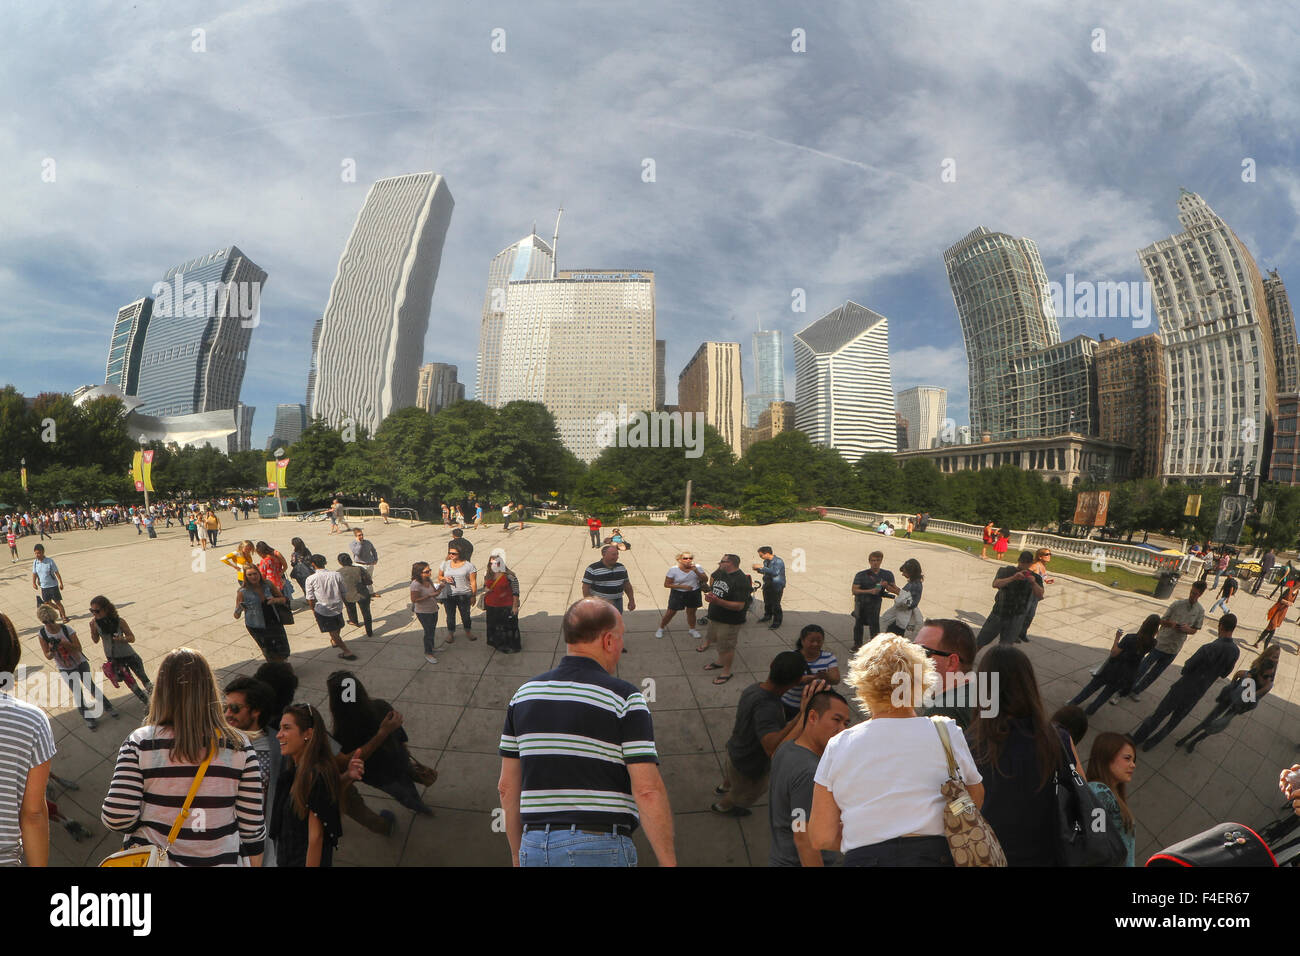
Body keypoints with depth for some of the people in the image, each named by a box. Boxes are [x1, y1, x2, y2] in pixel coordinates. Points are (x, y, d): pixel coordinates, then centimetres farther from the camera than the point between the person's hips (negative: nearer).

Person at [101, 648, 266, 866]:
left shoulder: (140, 743, -11)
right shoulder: (239, 747, -9)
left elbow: (116, 817, -13)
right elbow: (252, 825, -6)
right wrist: (254, 862, 8)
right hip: (220, 860, 1)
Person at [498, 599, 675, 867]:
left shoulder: (524, 694, 6)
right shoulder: (624, 698, -10)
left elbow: (507, 787, 10)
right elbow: (648, 791, -15)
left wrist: (518, 855, 20)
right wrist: (668, 863, -7)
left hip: (533, 849, 5)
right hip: (600, 851, -5)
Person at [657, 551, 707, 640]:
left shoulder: (697, 567, -9)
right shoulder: (673, 569, -16)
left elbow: (705, 579, -9)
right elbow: (666, 584, -13)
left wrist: (696, 571, -25)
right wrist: (682, 586, -21)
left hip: (694, 594, 2)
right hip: (678, 594, -2)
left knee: (691, 612, 13)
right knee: (671, 612, 6)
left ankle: (692, 629, 36)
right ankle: (661, 628, 26)